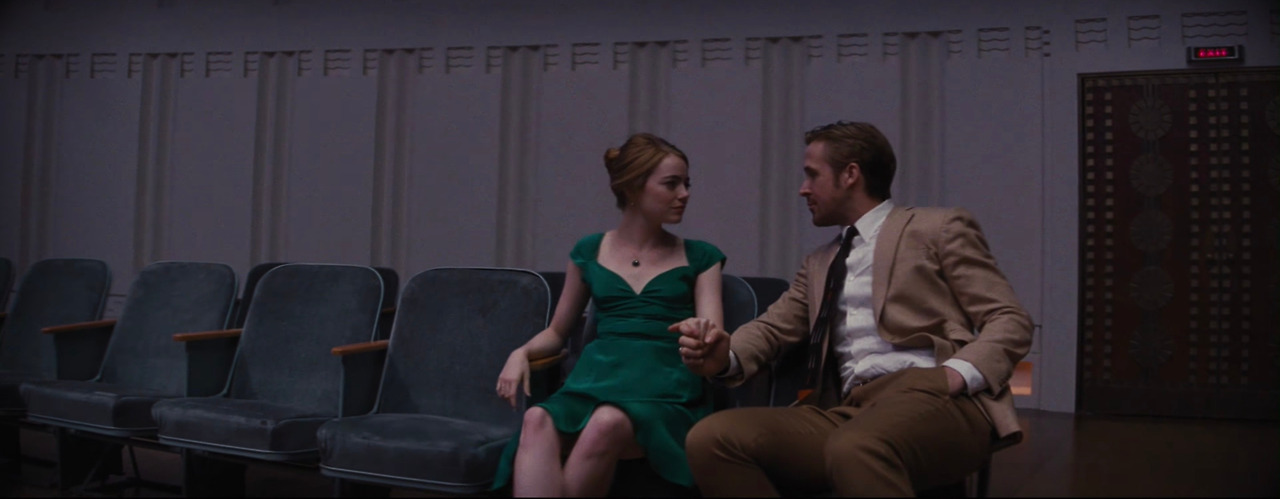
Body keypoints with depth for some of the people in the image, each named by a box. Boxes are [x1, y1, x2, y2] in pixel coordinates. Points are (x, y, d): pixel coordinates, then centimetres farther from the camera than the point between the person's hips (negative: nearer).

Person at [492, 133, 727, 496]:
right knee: (537, 421, -35)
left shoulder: (700, 258, 13)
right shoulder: (589, 252, 16)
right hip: (598, 377, 2)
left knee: (607, 424, -38)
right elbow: (557, 332, 25)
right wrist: (521, 353, 3)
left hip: (665, 387, -1)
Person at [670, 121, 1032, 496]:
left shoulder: (939, 228, 10)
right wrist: (724, 356, -4)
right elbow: (772, 326, 19)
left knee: (855, 449, -40)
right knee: (711, 439, -18)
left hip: (934, 400, -5)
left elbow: (1010, 321, 4)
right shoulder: (820, 263, 28)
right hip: (849, 412, 6)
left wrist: (957, 376, -16)